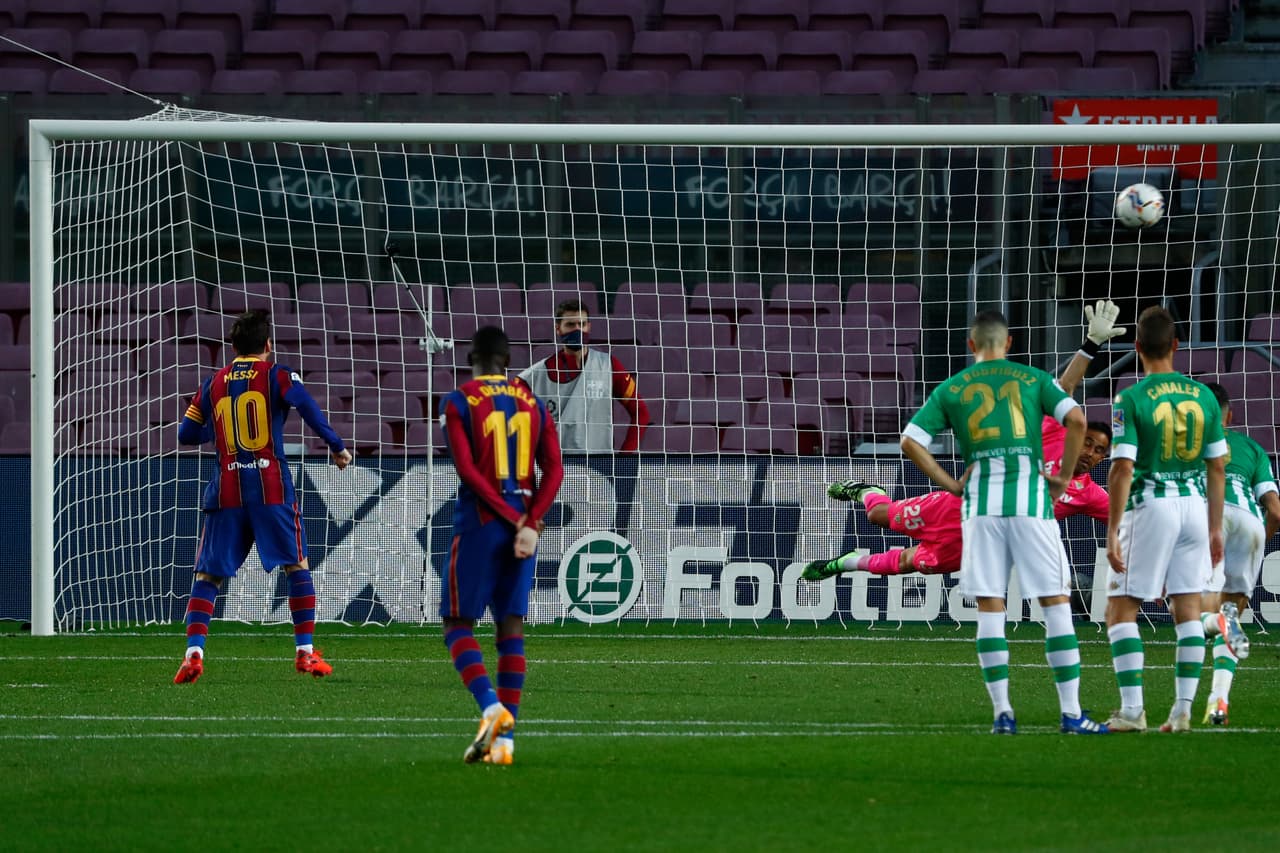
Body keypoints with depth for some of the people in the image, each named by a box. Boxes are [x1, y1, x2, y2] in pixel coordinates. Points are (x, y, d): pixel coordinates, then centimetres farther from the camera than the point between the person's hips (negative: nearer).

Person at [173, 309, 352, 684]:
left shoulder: (212, 384, 12)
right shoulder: (277, 375, 2)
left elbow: (186, 434, 15)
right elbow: (306, 406, -14)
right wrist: (337, 447, -7)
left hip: (226, 491, 2)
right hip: (272, 487, -2)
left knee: (208, 574, 4)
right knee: (297, 566, 8)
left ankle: (193, 653, -12)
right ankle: (305, 651, 3)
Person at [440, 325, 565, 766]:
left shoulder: (458, 403, -3)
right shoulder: (534, 404, 10)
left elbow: (467, 469, -13)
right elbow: (554, 470, 1)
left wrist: (514, 518, -11)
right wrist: (529, 524, -8)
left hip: (479, 524, -4)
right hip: (524, 523, 4)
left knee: (458, 624, 4)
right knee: (511, 626, 7)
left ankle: (491, 706, -20)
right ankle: (505, 738, 1)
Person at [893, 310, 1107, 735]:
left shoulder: (951, 389, 11)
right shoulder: (1032, 379, 8)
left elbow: (910, 442, 3)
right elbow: (1075, 419, -6)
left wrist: (950, 484, 9)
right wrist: (1063, 477, 2)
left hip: (980, 502, 1)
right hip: (1031, 497, -1)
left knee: (990, 608, 5)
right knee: (1056, 603, 2)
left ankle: (1002, 712, 1)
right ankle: (1071, 712, -2)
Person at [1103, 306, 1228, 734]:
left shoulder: (1131, 400, -9)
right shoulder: (1203, 396, 5)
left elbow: (1122, 469, -14)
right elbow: (1218, 467, 9)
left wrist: (1113, 531, -10)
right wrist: (1215, 528, 17)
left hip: (1151, 506, -4)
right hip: (1194, 503, 4)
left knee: (1121, 611, 3)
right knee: (1188, 607, 8)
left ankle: (1132, 709, -6)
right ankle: (1183, 710, 5)